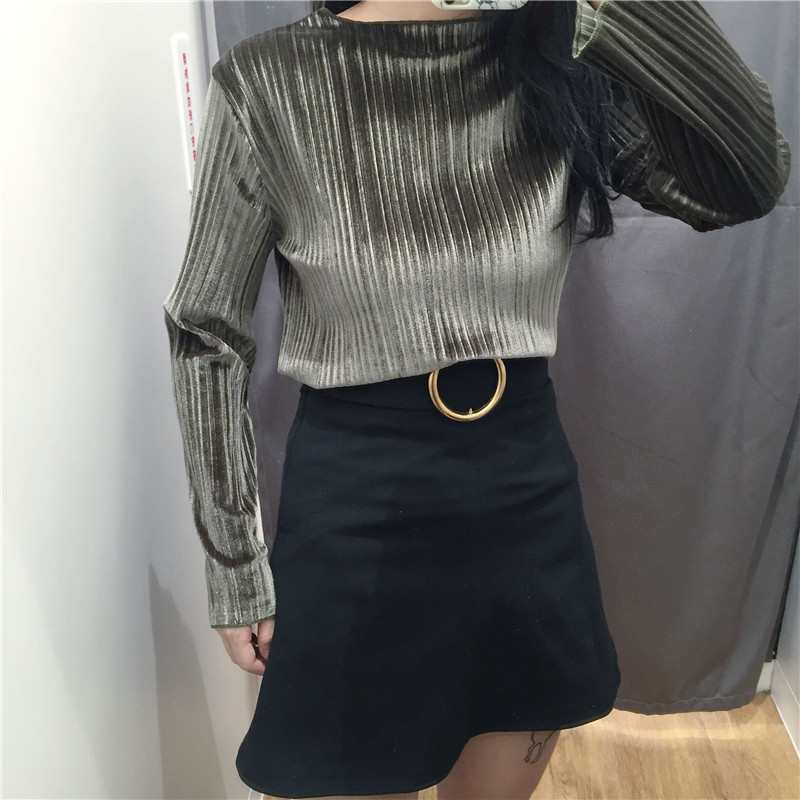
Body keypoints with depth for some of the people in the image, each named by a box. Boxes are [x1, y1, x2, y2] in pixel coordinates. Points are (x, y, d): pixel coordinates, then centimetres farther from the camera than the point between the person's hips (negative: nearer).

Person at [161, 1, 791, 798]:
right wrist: (234, 564, -4)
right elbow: (207, 333, -6)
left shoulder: (570, 68, -3)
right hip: (354, 508, -3)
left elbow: (749, 181, -14)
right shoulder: (267, 82, -12)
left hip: (529, 489, 4)